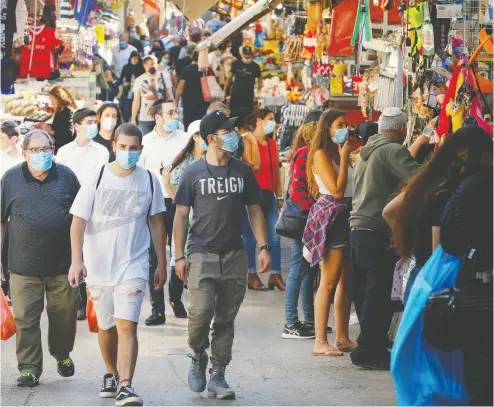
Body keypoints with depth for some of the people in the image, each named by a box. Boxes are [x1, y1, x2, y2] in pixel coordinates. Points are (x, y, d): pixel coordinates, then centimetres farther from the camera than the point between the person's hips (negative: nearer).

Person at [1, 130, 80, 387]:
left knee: (65, 313, 9)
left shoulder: (66, 176, 5)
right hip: (24, 266, -1)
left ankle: (62, 354, 33)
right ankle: (29, 368, 6)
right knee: (25, 318, -3)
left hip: (63, 263, 1)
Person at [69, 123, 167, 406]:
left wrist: (162, 264, 11)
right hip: (98, 266, 1)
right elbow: (79, 221, -5)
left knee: (127, 325, -16)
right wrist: (76, 260, -16)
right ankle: (111, 374, 38)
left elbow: (156, 223, 10)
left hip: (134, 264, -1)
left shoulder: (149, 181, 1)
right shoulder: (97, 178, -4)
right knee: (106, 326, 15)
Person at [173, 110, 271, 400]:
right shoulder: (194, 173, 0)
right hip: (202, 255, -3)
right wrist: (180, 256, -5)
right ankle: (198, 356, 14)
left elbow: (255, 211, 12)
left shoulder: (243, 171, 8)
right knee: (200, 313, -14)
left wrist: (264, 247, 3)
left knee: (226, 319, 4)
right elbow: (181, 215, 1)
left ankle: (217, 375, 13)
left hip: (234, 255, 3)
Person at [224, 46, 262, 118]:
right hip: (235, 96, 2)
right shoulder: (236, 64, 3)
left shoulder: (255, 67, -2)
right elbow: (229, 77, 9)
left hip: (248, 98, -2)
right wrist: (224, 92, 4)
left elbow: (259, 81, 4)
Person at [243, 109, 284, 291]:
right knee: (251, 236, 0)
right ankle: (252, 275, 6)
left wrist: (279, 196, 17)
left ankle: (275, 275, 7)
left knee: (274, 236, 2)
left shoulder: (272, 144, 16)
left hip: (269, 195, 7)